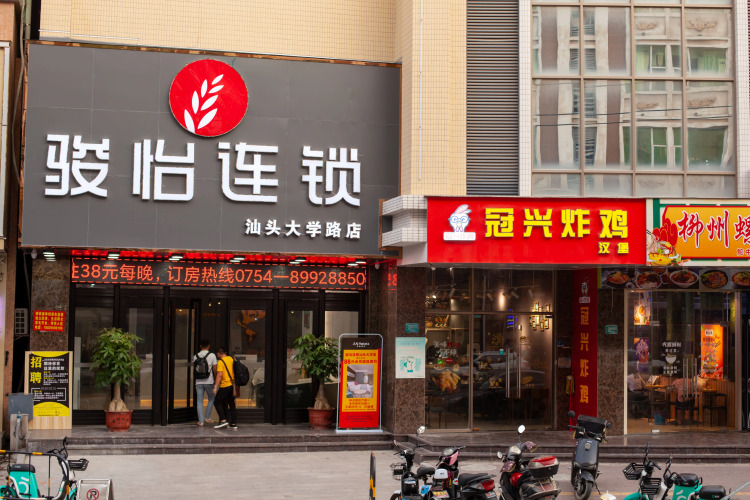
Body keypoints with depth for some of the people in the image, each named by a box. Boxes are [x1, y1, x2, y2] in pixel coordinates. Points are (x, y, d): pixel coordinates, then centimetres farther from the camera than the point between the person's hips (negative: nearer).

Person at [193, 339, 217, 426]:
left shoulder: (196, 356, 6)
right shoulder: (212, 355, -4)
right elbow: (215, 369, -3)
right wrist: (216, 379, 10)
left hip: (198, 382, 2)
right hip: (209, 381, -2)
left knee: (199, 401, 4)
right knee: (211, 399, 17)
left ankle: (201, 421, 0)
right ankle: (207, 418, 14)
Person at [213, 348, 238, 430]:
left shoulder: (221, 362, -11)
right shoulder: (232, 359, 10)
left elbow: (219, 375, -19)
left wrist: (215, 387, -18)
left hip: (225, 385, -7)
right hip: (232, 385, 7)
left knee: (218, 402, 4)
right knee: (232, 404, 10)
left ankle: (223, 420, -7)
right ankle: (233, 424, 9)